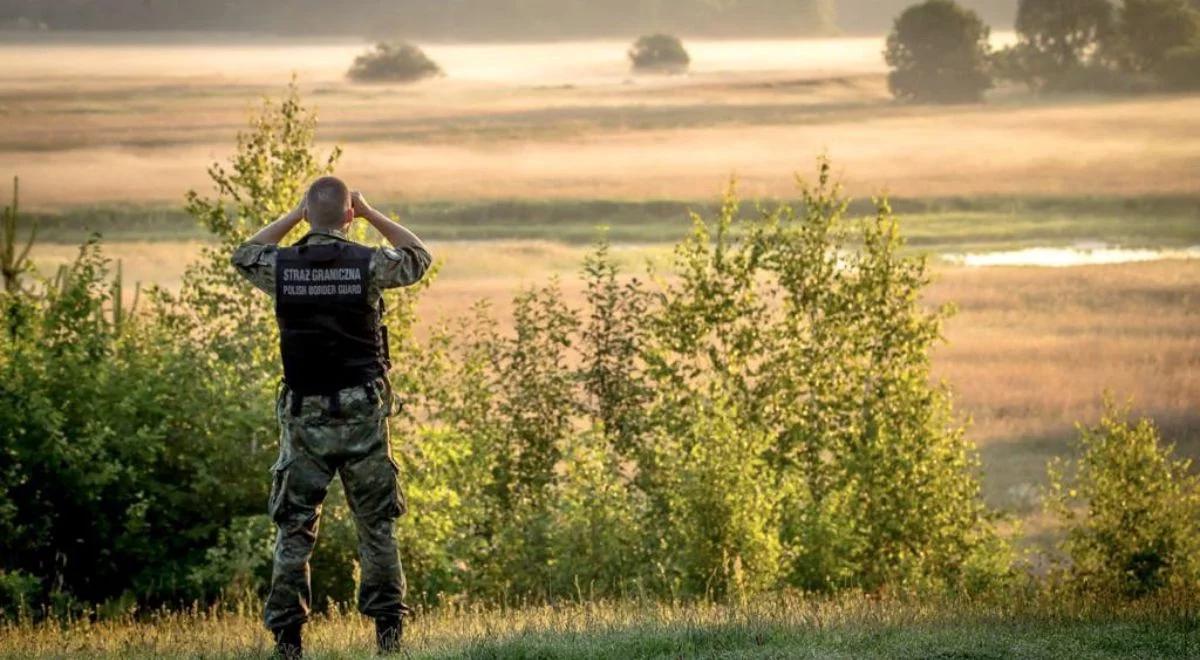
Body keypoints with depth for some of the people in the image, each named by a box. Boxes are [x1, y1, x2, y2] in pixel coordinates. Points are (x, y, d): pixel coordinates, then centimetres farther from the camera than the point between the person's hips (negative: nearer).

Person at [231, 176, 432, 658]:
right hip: (362, 413, -1)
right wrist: (371, 215, 15)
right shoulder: (368, 264, -8)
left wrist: (293, 217, 19)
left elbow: (242, 256, 20)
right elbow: (419, 257, 14)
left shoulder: (282, 267, -4)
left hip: (304, 417, 1)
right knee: (377, 527, 8)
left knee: (294, 529, 6)